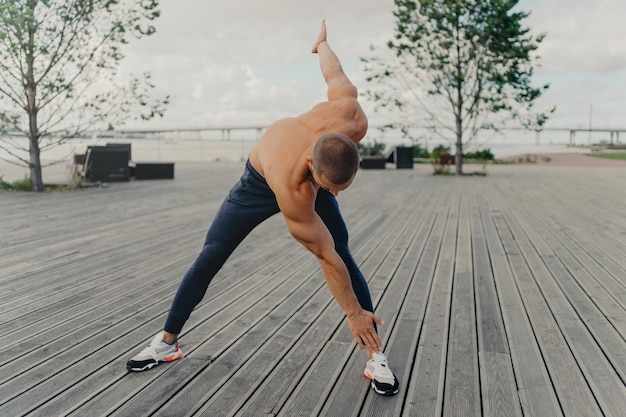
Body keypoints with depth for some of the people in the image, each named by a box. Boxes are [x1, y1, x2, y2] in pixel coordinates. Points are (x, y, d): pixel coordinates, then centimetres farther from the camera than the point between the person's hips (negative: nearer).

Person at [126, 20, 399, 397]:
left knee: (345, 254, -14)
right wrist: (354, 313, -27)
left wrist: (323, 42, 8)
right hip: (261, 183, -3)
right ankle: (168, 342, 16)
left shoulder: (353, 119, -38)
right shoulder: (291, 189, -47)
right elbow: (325, 257, -37)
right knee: (210, 257, -2)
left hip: (310, 179, 3)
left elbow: (334, 73, -16)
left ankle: (376, 356, -6)